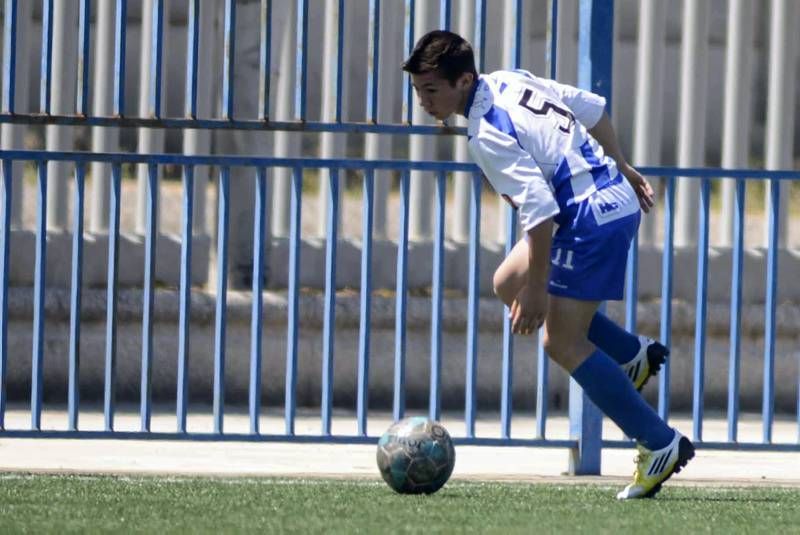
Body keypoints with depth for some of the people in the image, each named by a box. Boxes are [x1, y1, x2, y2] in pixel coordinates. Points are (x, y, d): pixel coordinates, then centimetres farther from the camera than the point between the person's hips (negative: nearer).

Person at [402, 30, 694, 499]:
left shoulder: (488, 134, -19)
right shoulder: (510, 81, 8)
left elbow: (539, 209, -25)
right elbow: (592, 109, 18)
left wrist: (536, 290, -20)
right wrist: (623, 169, 30)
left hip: (592, 218, -10)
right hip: (616, 194, 10)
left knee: (563, 342, -4)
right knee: (507, 284, 19)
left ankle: (660, 444, -2)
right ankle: (634, 356, 21)